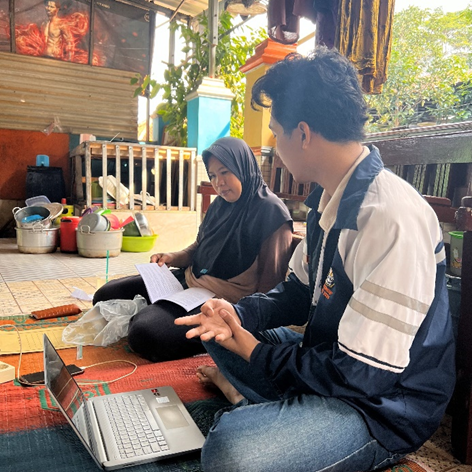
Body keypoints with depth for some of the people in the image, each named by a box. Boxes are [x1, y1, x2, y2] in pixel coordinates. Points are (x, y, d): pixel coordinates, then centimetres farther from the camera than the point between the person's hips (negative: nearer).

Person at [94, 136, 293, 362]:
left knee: (145, 334, -31)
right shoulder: (221, 205, 9)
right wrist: (172, 257, 2)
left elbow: (271, 284, -14)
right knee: (105, 295, 6)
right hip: (190, 281, 9)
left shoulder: (271, 212, -14)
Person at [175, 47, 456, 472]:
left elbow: (362, 375, -27)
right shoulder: (328, 199, 3)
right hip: (328, 365, 9)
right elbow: (299, 293, 12)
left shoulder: (390, 219, -28)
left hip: (382, 406, -9)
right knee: (218, 326, 15)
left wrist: (254, 351, -14)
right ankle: (248, 396, 0)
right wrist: (238, 315, -6)